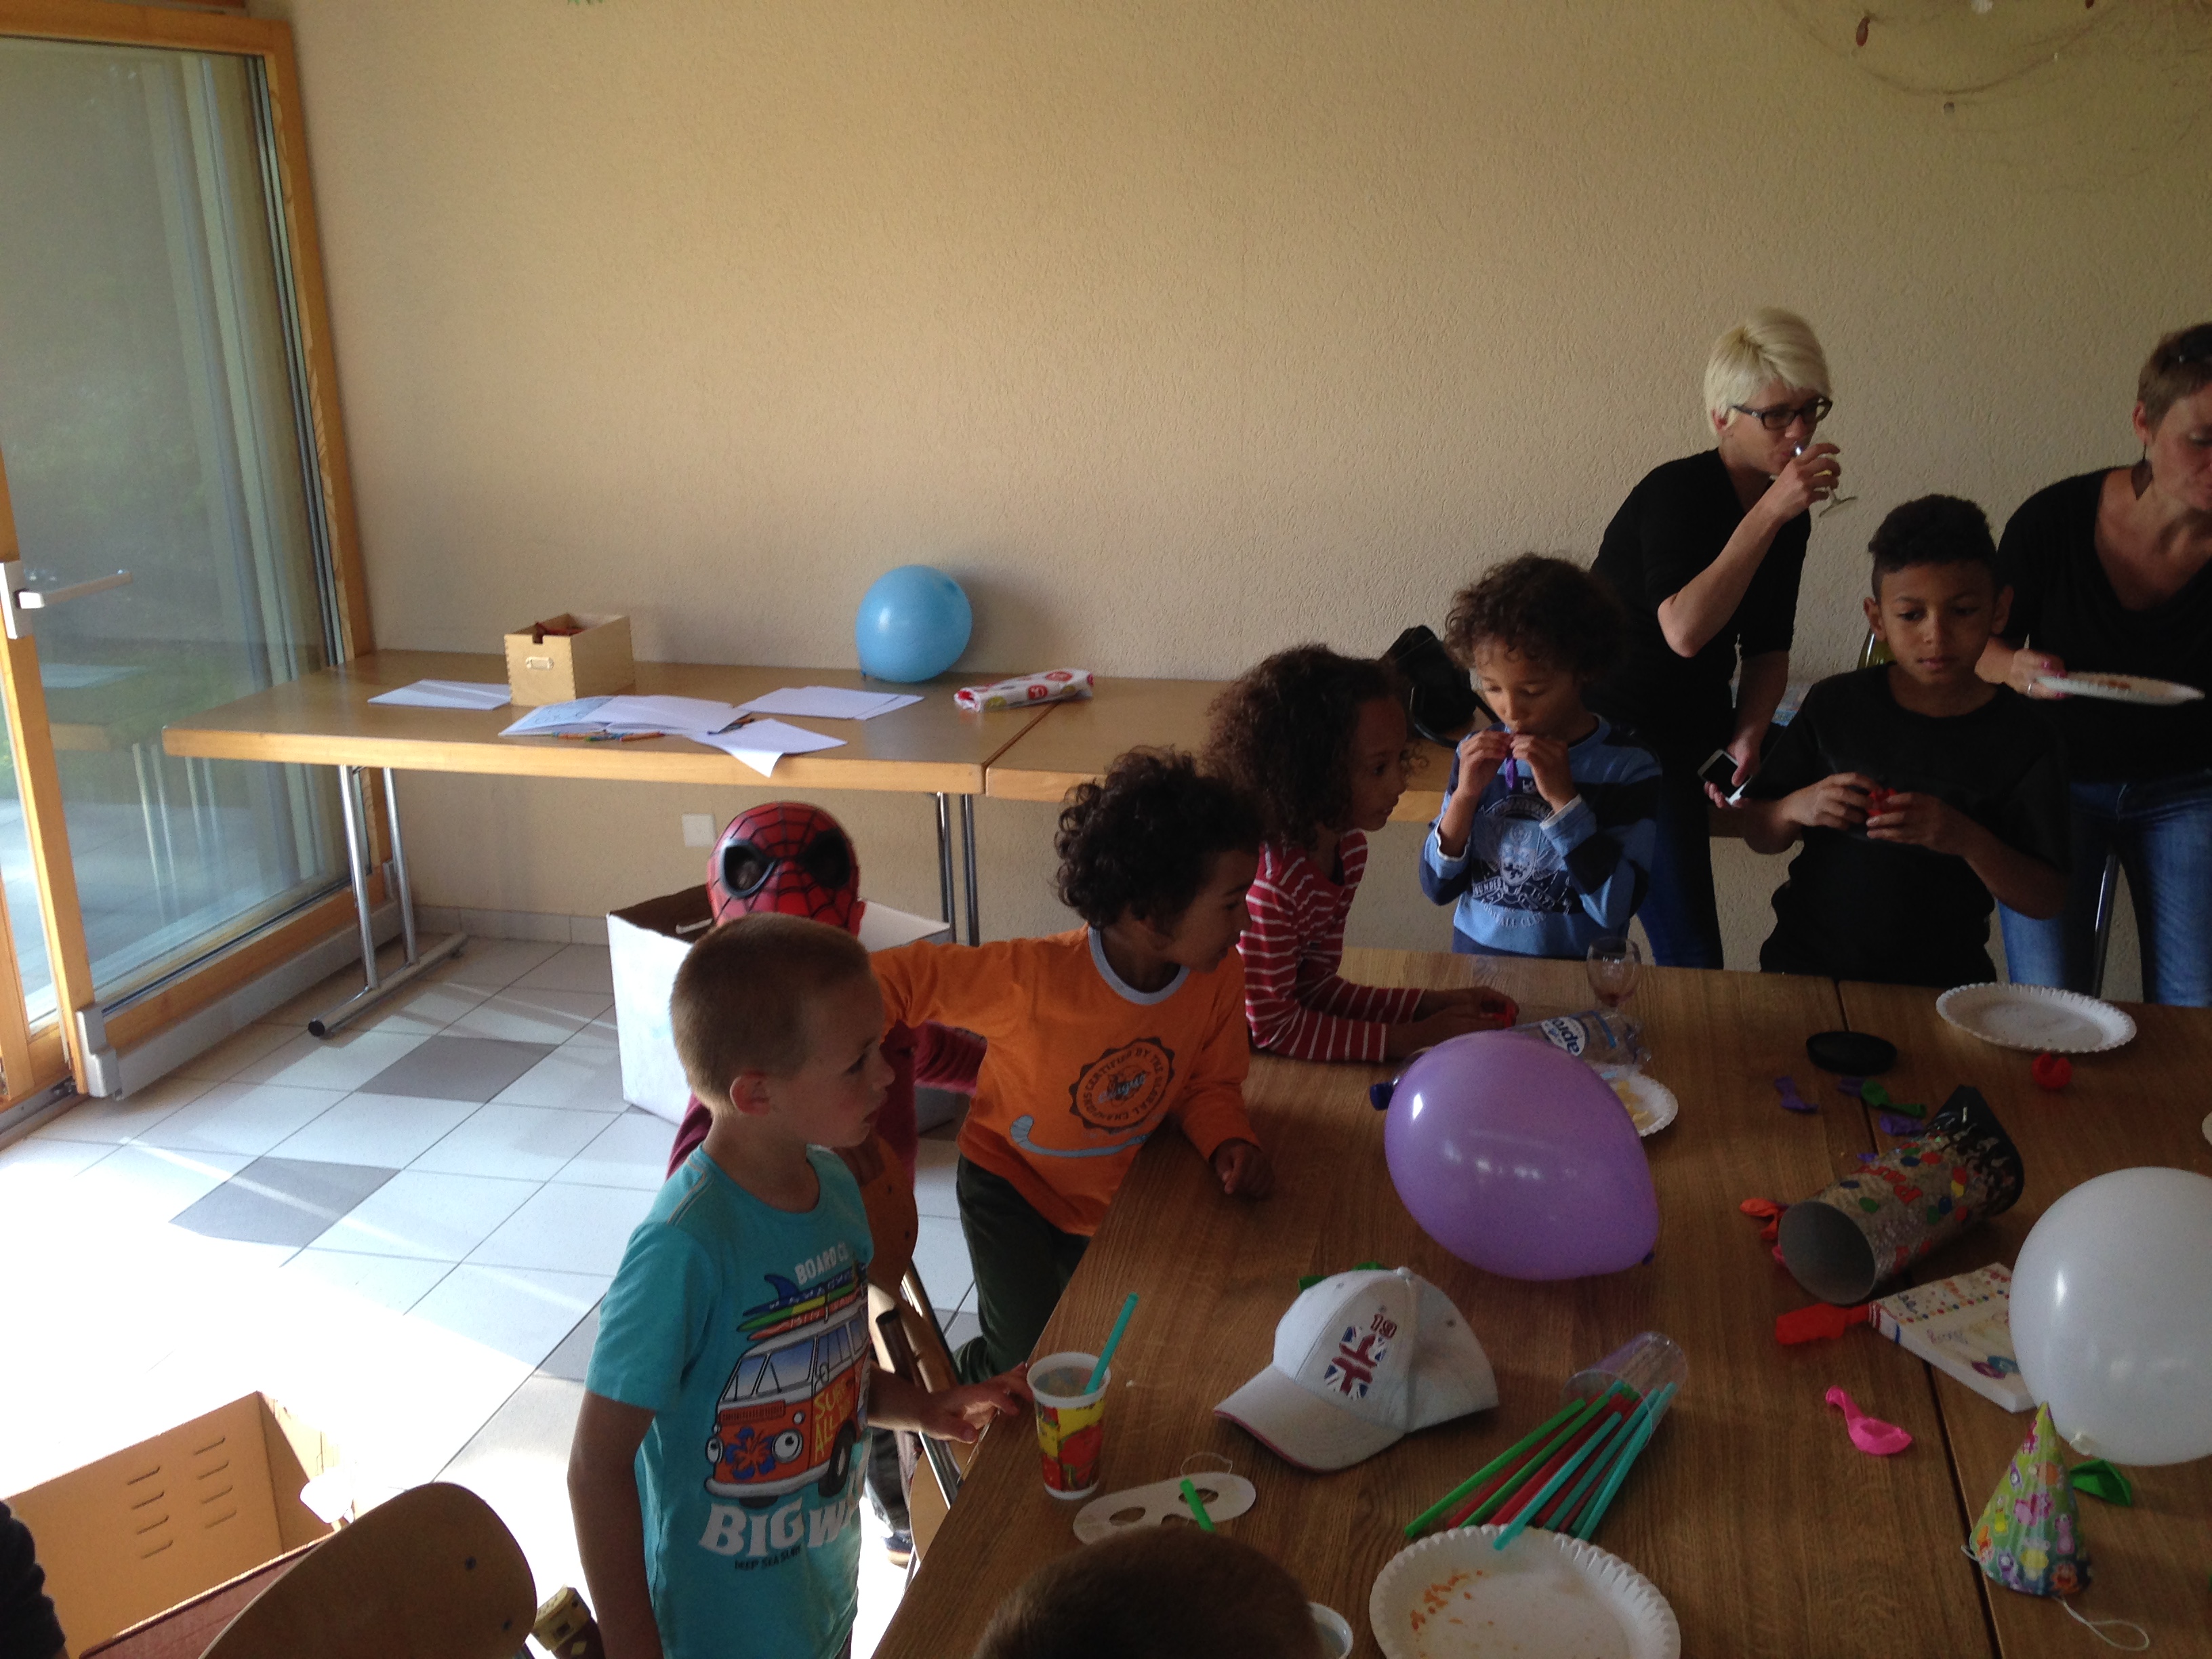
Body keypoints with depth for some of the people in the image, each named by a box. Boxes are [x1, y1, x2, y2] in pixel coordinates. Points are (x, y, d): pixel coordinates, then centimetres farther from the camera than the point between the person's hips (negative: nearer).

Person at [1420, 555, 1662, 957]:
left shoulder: (1629, 769, -5)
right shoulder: (1475, 754, 4)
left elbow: (1614, 908, -11)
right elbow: (1438, 887, 5)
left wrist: (1564, 799, -16)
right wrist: (1464, 796, -8)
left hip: (1576, 976, -1)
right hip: (1475, 955, 2)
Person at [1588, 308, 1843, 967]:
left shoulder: (1789, 518, 6)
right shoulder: (1675, 492, -18)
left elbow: (1768, 648, 12)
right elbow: (1683, 631, -33)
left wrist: (1747, 735, -7)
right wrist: (1772, 512, -33)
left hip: (1698, 728, 9)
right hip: (1621, 731, -8)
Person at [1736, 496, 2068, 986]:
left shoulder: (2022, 737, -2)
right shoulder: (1835, 705, 3)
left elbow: (2046, 900, -2)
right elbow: (1757, 834, 9)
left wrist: (1968, 840, -19)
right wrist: (1796, 809, -13)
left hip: (1940, 982, 1)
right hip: (1805, 962, 0)